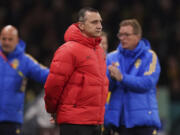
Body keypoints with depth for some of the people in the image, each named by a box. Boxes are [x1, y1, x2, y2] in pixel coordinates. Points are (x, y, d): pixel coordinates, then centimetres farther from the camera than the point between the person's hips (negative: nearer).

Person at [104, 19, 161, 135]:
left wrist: (122, 77, -20)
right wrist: (111, 77, -20)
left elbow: (148, 83, -13)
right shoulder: (111, 57, 9)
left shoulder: (149, 56, 0)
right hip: (118, 119, 3)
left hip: (143, 119, -3)